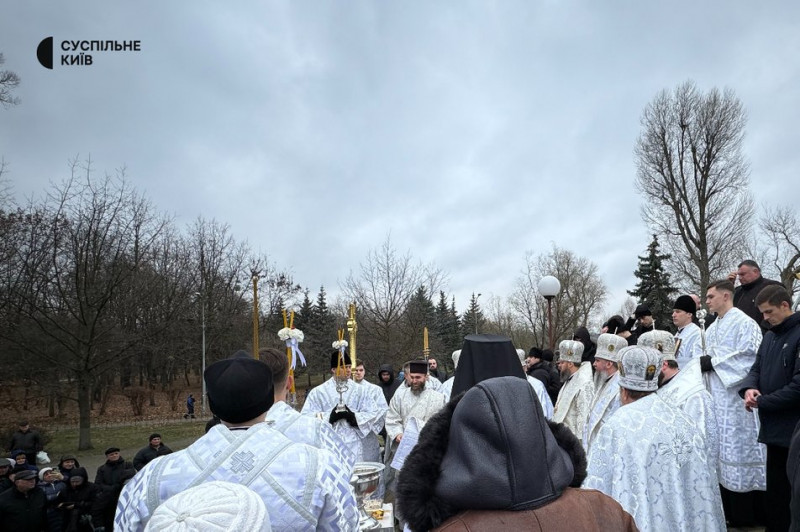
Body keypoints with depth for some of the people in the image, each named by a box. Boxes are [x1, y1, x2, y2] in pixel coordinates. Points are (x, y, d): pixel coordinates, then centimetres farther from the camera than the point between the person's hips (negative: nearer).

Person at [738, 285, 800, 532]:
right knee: (776, 490, 16)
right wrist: (749, 388, -7)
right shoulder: (770, 336, 12)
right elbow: (757, 368, 15)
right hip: (775, 428, 8)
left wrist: (763, 402, -13)